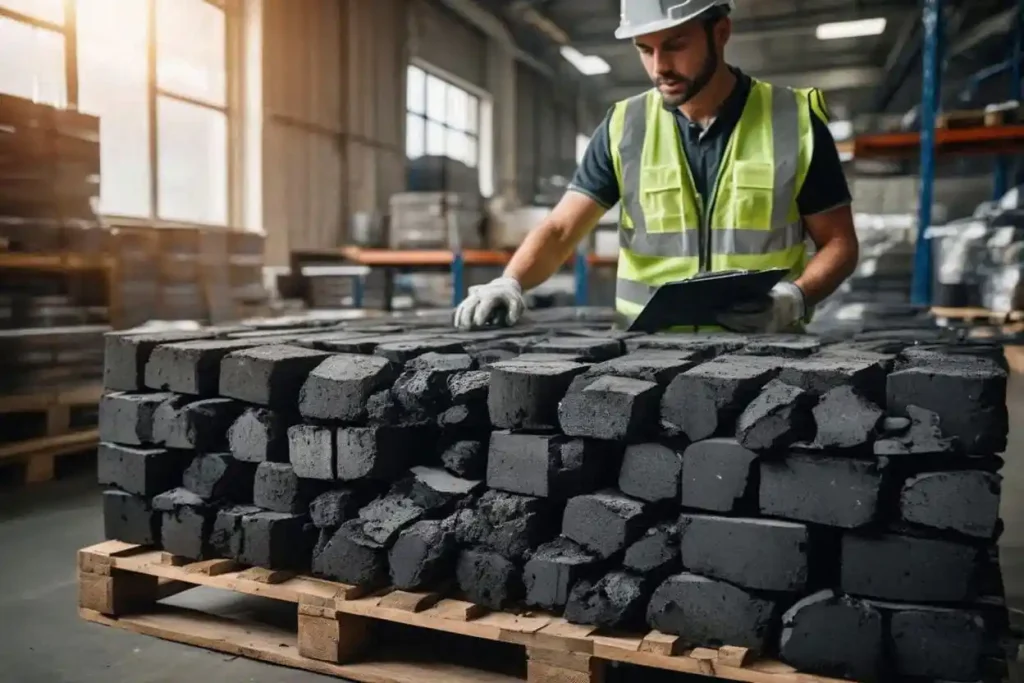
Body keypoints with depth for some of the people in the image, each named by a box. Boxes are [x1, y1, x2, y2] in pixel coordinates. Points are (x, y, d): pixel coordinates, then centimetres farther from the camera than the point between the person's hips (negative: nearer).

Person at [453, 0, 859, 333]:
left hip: (762, 349, 0)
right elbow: (560, 229, 2)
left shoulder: (795, 122, 2)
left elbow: (839, 242, 6)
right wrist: (509, 283, -16)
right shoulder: (623, 128, 6)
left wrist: (795, 298, -13)